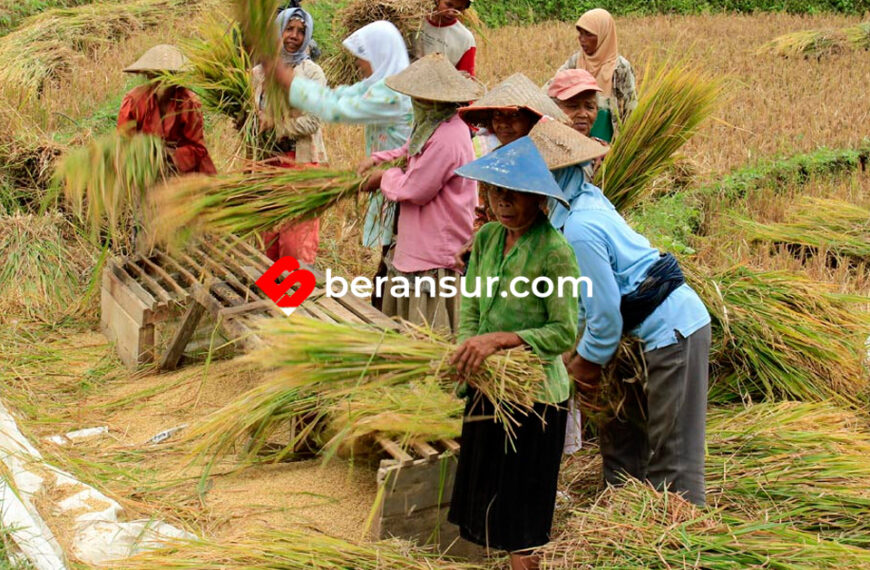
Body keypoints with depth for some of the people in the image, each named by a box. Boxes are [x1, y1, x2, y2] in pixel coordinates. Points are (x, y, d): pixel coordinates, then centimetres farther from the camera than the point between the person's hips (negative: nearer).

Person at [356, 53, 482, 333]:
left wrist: (385, 177, -3)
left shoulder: (446, 139, -26)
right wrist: (377, 159, 12)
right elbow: (411, 151, 27)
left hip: (434, 260, -11)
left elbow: (414, 190, -22)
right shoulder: (438, 125, 7)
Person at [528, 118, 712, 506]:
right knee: (619, 434, 20)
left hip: (672, 331, -11)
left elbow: (605, 313, -20)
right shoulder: (588, 201, 5)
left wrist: (587, 362, -4)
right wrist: (575, 350, 10)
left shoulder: (580, 229, -24)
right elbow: (586, 298, 12)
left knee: (672, 455, -2)